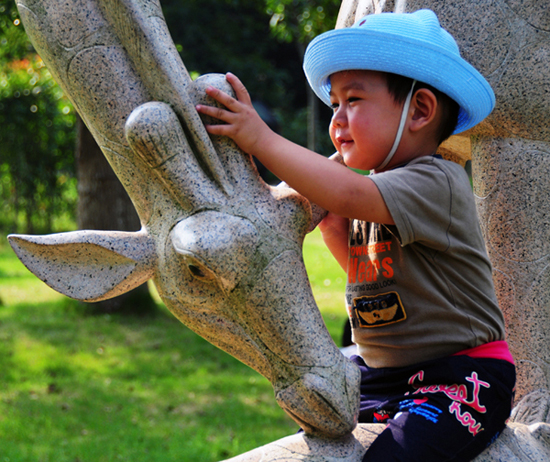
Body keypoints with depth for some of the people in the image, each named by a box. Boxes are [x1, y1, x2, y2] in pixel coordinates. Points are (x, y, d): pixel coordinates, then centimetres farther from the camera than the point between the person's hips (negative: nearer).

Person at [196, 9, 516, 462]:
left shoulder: (437, 182, -19)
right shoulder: (380, 186, 11)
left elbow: (349, 195, -37)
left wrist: (261, 138, -34)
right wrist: (334, 228, 7)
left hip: (460, 376, -10)